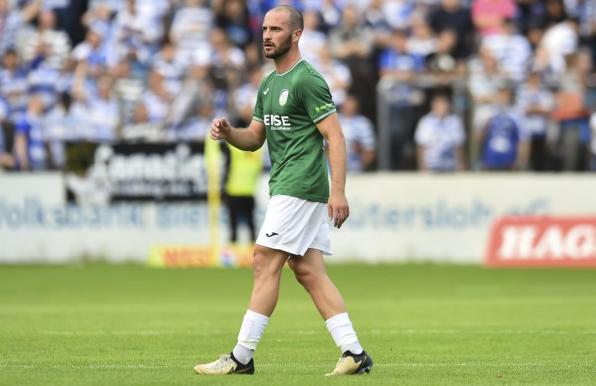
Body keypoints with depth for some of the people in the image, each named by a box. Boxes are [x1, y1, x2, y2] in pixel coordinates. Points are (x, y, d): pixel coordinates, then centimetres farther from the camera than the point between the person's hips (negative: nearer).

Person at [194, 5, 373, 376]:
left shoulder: (307, 80, -11)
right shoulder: (270, 84, 18)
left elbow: (335, 136, -15)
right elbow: (255, 137, 23)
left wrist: (338, 191, -23)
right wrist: (228, 133, 0)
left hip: (299, 188, -10)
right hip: (286, 189, 10)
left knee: (266, 262, -9)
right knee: (309, 272, 5)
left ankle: (242, 357, -7)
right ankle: (354, 352, 2)